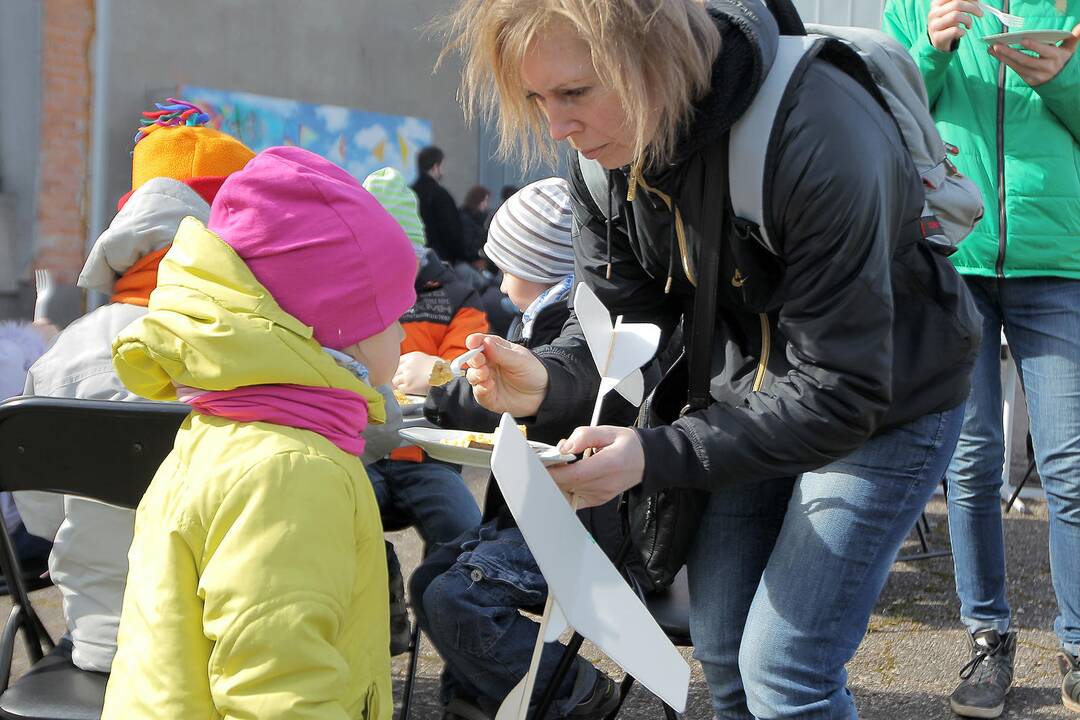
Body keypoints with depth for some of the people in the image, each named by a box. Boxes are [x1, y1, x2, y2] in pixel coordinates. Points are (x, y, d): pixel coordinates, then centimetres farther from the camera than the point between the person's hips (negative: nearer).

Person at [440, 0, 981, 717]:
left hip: (889, 405, -6)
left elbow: (840, 395, -32)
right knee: (723, 655, 11)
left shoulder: (820, 140, -36)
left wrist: (655, 456, -40)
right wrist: (547, 382, -27)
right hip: (752, 395, 6)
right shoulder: (605, 156, -14)